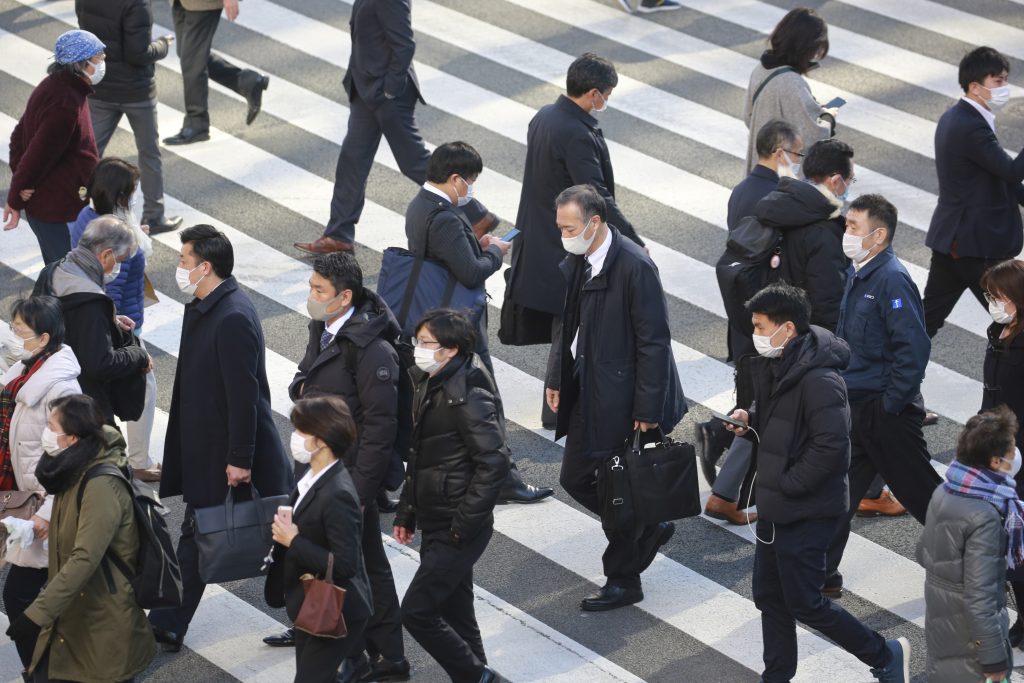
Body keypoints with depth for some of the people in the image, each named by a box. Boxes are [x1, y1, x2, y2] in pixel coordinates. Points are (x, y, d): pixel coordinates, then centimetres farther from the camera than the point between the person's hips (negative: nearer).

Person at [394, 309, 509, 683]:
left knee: (416, 612, -10)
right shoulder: (431, 385, 10)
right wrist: (407, 512, 17)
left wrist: (464, 525, -22)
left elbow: (494, 462, -23)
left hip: (457, 532, -9)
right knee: (454, 613, 15)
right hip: (436, 525, 9)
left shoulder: (468, 396, -19)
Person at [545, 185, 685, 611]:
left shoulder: (634, 267, -21)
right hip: (588, 392, 8)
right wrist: (556, 379, 9)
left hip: (623, 397, -8)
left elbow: (653, 341, -19)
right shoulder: (576, 262, 3)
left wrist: (647, 408, -19)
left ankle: (623, 581, 18)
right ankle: (648, 529, 34)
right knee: (575, 479, 13)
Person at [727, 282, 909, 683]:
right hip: (775, 507, 9)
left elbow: (831, 445, -29)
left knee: (805, 603, -1)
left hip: (807, 512, -9)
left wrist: (787, 485, -21)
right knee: (770, 596, 15)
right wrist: (749, 421, 1)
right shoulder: (774, 366, 6)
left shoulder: (819, 380, -24)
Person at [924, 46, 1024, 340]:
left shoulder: (952, 118, 11)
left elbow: (998, 173, 16)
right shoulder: (973, 127, -21)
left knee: (929, 316, 14)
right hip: (978, 244, -10)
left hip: (949, 237, 10)